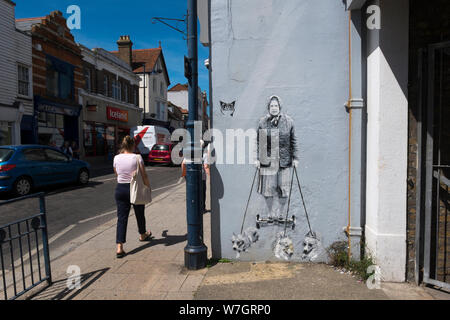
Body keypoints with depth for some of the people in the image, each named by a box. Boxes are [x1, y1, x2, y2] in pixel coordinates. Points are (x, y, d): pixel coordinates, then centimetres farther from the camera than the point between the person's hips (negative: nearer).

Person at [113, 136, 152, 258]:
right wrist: (148, 187, 2)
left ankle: (119, 247, -5)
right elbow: (144, 175, -10)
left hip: (120, 188, 3)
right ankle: (143, 235, 43)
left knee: (121, 217, 3)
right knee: (140, 214, 20)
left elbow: (116, 174, 12)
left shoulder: (117, 158, 0)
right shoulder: (137, 157, -11)